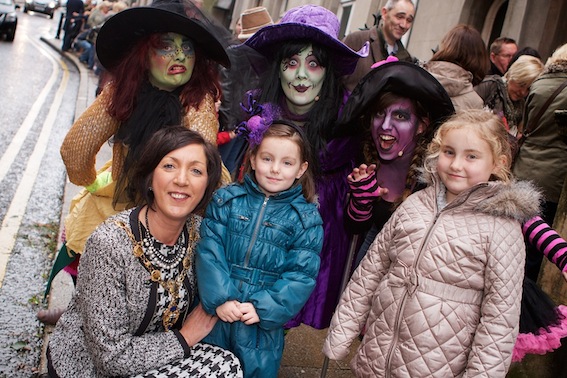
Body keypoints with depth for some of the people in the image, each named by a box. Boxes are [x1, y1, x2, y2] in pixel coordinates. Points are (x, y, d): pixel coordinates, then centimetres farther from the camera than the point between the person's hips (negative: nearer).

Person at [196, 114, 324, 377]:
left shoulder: (306, 219, -4)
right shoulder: (226, 200, -1)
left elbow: (302, 275, -9)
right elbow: (209, 252, -8)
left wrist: (264, 308, -19)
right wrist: (220, 298, -19)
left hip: (264, 324, -1)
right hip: (215, 313, 1)